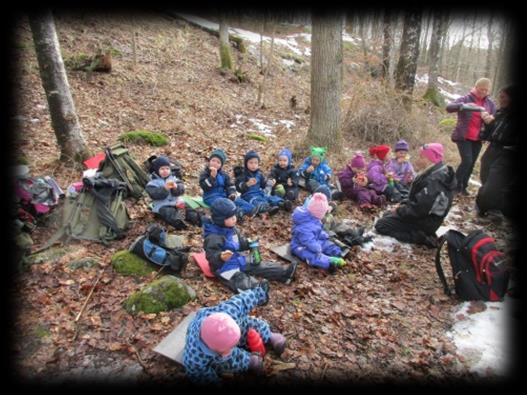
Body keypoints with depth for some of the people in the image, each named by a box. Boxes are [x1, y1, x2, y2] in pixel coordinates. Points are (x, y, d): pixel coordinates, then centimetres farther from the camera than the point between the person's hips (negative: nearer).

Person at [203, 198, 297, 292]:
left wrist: (249, 244, 7)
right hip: (225, 267, -8)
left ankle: (284, 273, 7)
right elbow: (211, 256, -30)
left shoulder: (231, 228, 4)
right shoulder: (213, 237, -26)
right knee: (244, 284, -29)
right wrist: (221, 257, -49)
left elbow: (240, 242, 21)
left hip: (238, 260, 9)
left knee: (259, 265, 5)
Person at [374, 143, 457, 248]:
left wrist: (399, 211, -16)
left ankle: (421, 238, -10)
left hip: (424, 222, -10)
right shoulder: (440, 173, 2)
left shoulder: (433, 181, -30)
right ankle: (423, 234, 9)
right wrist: (403, 205, 4)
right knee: (388, 215, 24)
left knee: (380, 225, -6)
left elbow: (419, 209, -31)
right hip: (427, 217, 10)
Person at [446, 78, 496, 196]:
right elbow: (449, 107, -21)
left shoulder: (490, 104, 8)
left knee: (471, 163, 8)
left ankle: (463, 187, 21)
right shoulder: (465, 99, -6)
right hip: (463, 137, -5)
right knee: (467, 161, -16)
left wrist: (491, 120, -11)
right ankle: (455, 185, -1)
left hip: (477, 138, 5)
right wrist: (463, 106, -39)